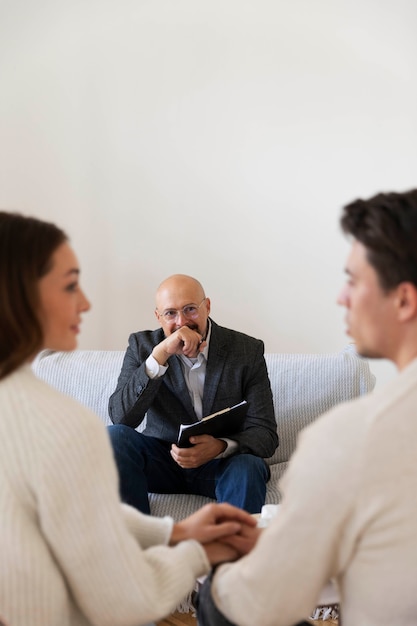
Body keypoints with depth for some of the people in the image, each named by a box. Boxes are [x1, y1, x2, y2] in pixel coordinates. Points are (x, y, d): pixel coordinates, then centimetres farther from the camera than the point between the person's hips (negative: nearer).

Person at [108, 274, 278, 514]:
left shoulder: (248, 351, -6)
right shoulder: (142, 346, -3)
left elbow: (265, 433, -9)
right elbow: (120, 417, -17)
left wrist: (221, 447, -31)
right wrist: (160, 355, -27)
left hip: (221, 464, -2)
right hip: (163, 462, 2)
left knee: (247, 467, -35)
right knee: (115, 437, -25)